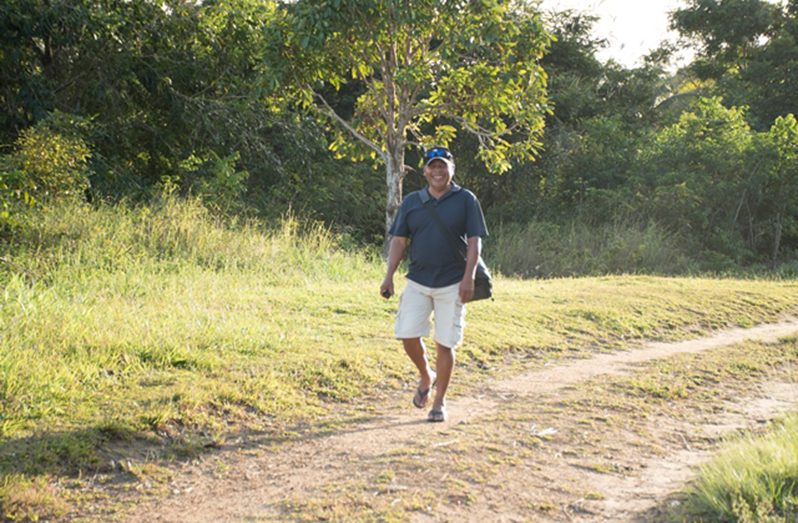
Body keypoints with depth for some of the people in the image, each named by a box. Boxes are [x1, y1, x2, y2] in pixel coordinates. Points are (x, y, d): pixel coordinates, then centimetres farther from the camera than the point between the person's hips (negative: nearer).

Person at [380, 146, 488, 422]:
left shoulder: (466, 200, 1)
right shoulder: (412, 201, 8)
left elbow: (474, 241, -3)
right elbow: (399, 240, 7)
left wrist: (469, 277, -13)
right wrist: (389, 276, -2)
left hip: (452, 285, -2)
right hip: (417, 282, 3)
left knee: (445, 344, 0)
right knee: (408, 336, -5)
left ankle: (439, 402, 14)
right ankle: (426, 376, 24)